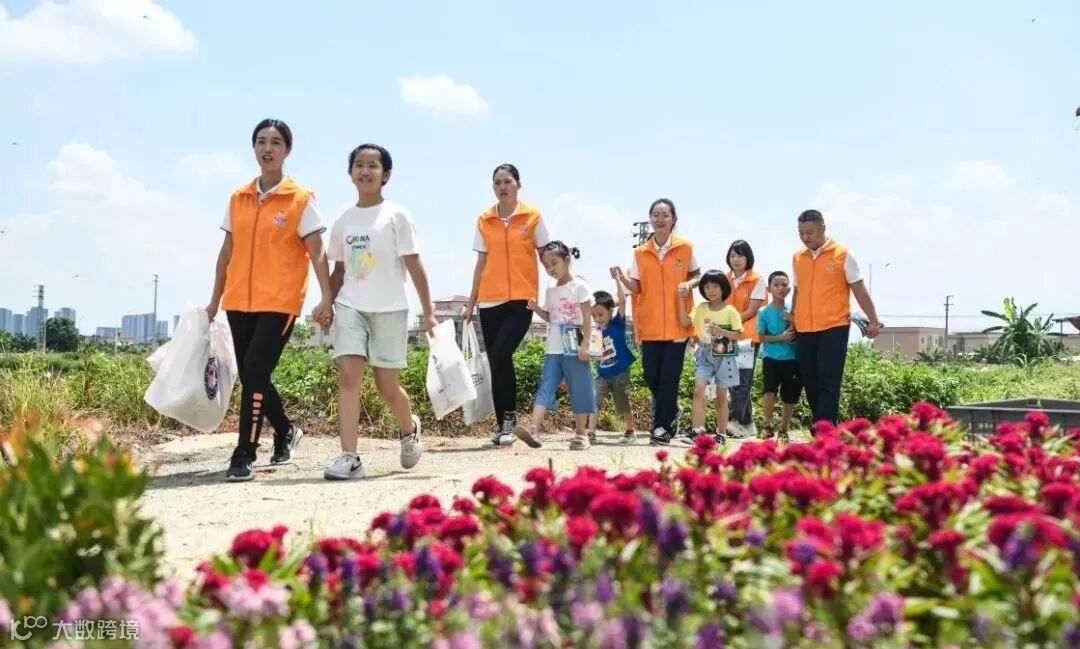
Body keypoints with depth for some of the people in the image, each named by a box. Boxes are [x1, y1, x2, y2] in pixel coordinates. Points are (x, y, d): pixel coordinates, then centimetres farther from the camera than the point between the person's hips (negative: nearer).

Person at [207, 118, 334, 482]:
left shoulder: (300, 199, -2)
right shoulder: (238, 199, 11)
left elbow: (316, 253, -5)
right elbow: (228, 251, 16)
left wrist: (327, 298, -15)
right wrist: (215, 300, 16)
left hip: (280, 302, -5)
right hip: (239, 301, 5)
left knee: (255, 372, -16)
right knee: (250, 376, 9)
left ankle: (244, 455, -9)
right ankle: (286, 431, 34)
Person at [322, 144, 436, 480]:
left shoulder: (396, 215, -2)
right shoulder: (343, 221, 9)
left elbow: (414, 265, -3)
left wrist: (427, 311, -6)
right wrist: (327, 305, 11)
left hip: (389, 309, -3)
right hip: (350, 307, 3)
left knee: (387, 386, 3)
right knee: (348, 376, -13)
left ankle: (409, 428, 35)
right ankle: (349, 457, -14)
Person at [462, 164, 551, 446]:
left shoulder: (532, 217, 1)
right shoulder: (484, 220, 9)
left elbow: (546, 256, 7)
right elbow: (481, 263, 13)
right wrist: (471, 303, 12)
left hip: (521, 299, -3)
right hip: (490, 301, 4)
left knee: (501, 355, -19)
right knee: (495, 361, 3)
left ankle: (510, 416, -4)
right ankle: (502, 425, 11)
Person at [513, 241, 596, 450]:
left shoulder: (579, 286, -4)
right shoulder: (551, 291, 14)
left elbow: (587, 318, -8)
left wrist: (585, 344, -15)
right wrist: (537, 309, 2)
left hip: (574, 349, -5)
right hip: (553, 349, 5)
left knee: (579, 390, 0)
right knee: (545, 387, -6)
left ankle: (581, 433, 7)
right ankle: (534, 429, -17)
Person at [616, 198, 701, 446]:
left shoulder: (685, 248, -1)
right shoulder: (640, 252, 4)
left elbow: (697, 275, 11)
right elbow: (637, 288, 4)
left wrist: (688, 285, -10)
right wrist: (622, 278, -15)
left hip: (677, 323, -2)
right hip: (649, 324, 2)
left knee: (669, 377, -3)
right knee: (651, 375, 2)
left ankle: (662, 425, 7)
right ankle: (671, 411, 28)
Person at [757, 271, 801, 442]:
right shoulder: (764, 312, -2)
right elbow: (762, 337, -4)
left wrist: (794, 328, -14)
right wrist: (782, 337, -16)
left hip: (791, 358, 2)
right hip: (771, 357, -2)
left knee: (789, 397, 5)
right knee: (769, 391, -20)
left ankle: (783, 430, 23)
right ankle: (767, 426, 1)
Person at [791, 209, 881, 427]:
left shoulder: (842, 255, -3)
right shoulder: (797, 257, 11)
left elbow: (859, 290, -1)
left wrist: (873, 320, -4)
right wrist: (792, 321, 21)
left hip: (833, 329, -5)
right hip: (804, 332, 5)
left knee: (828, 384, -9)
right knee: (811, 384, 7)